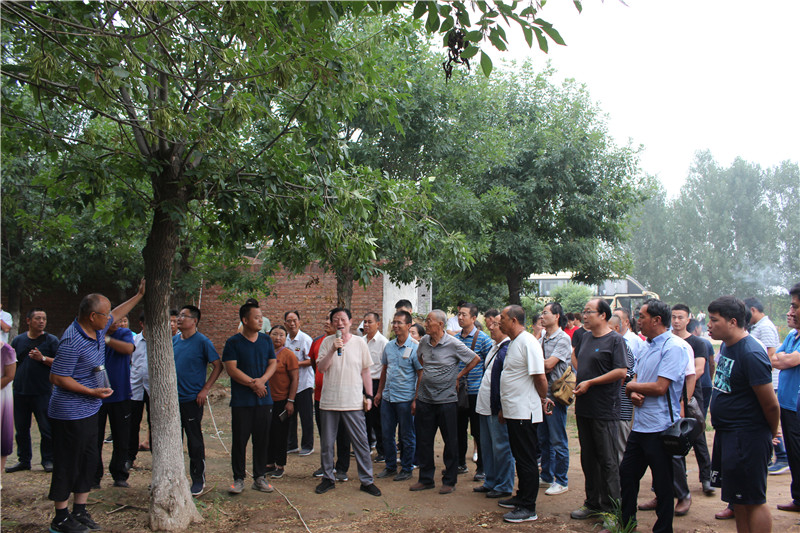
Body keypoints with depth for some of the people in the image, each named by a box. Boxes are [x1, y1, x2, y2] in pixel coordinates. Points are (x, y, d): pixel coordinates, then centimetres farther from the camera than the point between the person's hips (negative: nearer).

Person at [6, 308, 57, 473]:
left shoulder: (51, 340, 0)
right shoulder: (18, 340, 9)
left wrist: (43, 359, -19)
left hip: (42, 393, -3)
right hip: (20, 392, 4)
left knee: (46, 429, -1)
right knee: (21, 428, 12)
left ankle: (48, 460, 12)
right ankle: (24, 460, 24)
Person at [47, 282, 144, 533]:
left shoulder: (98, 330, 4)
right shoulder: (72, 342, -24)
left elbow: (116, 313, 25)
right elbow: (57, 378, -21)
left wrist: (139, 295, 26)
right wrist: (92, 391, -20)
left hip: (89, 411, 9)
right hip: (70, 414, -9)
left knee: (88, 462, 14)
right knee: (67, 465, 2)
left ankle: (80, 512, 27)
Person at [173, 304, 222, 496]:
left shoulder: (202, 341, -10)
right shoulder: (174, 340, 7)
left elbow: (218, 366, -9)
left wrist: (205, 389, -12)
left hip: (192, 399, -5)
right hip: (173, 399, 6)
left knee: (195, 441, 3)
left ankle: (198, 479, 16)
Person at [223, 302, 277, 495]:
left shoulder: (266, 340, 9)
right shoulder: (233, 343, -3)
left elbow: (273, 363, 7)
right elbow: (231, 369, -9)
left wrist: (262, 380, -11)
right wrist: (252, 383, -14)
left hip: (264, 399, 3)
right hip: (241, 400, -3)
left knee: (262, 439, 7)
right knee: (240, 439, 2)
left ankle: (260, 477, 18)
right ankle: (238, 479, 14)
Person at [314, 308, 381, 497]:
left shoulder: (360, 342, 3)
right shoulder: (327, 342, 2)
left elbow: (366, 371, 7)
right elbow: (320, 368, -6)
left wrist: (368, 396, 3)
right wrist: (333, 350, -18)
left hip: (353, 402, -1)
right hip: (329, 401, 1)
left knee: (361, 442, 2)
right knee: (327, 443, 10)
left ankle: (366, 480, 14)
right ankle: (328, 478, 26)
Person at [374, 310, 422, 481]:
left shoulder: (414, 348, -9)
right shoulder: (388, 346, 7)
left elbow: (421, 375, -8)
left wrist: (417, 399, -12)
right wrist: (379, 392, 16)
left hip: (405, 399, -6)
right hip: (387, 397, 6)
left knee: (407, 436, 6)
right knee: (387, 434, 13)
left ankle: (407, 469, 19)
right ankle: (390, 466, 27)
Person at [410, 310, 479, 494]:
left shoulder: (453, 344, -10)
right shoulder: (424, 342, 5)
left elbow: (476, 359, 0)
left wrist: (458, 376, 0)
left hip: (446, 399, -5)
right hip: (424, 399, 5)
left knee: (450, 442, 5)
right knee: (423, 441, 10)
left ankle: (449, 481, 18)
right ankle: (426, 479, 24)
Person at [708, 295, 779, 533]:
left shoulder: (751, 354, -22)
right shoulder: (726, 346, 7)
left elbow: (771, 405, -17)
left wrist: (770, 435, -1)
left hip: (747, 438, -9)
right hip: (726, 433, 9)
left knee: (753, 501, 1)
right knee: (737, 498, 17)